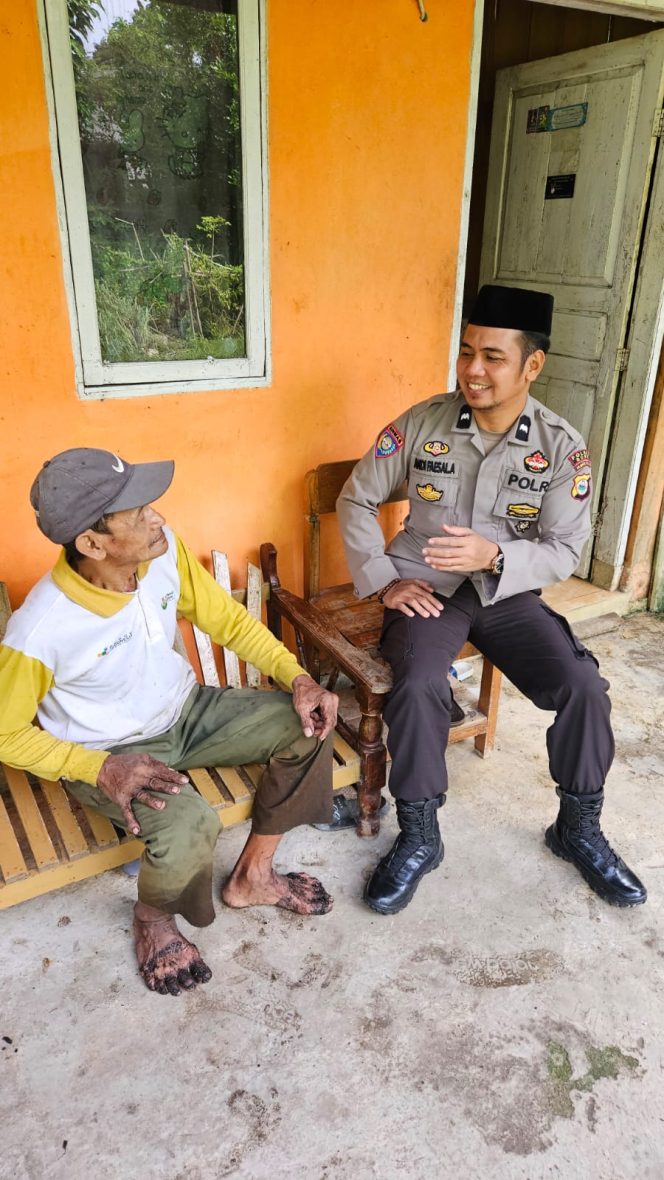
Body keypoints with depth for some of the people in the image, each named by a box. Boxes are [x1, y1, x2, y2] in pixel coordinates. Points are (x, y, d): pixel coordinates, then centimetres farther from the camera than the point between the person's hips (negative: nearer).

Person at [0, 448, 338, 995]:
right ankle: (152, 918, 7)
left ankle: (251, 876, 12)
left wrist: (296, 677, -14)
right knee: (191, 827, -32)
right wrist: (100, 769, -26)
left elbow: (227, 619, -3)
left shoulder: (163, 549, -18)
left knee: (307, 724, -8)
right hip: (108, 751, -5)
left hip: (186, 711, 6)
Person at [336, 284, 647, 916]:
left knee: (584, 687, -17)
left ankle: (578, 829, 10)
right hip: (427, 589, -1)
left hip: (509, 589, 1)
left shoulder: (562, 447, -7)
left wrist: (494, 556, -27)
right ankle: (418, 838, -7)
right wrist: (382, 582, -8)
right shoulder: (422, 422, -7)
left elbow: (563, 551, -8)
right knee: (419, 686, -29)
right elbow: (357, 498, 1)